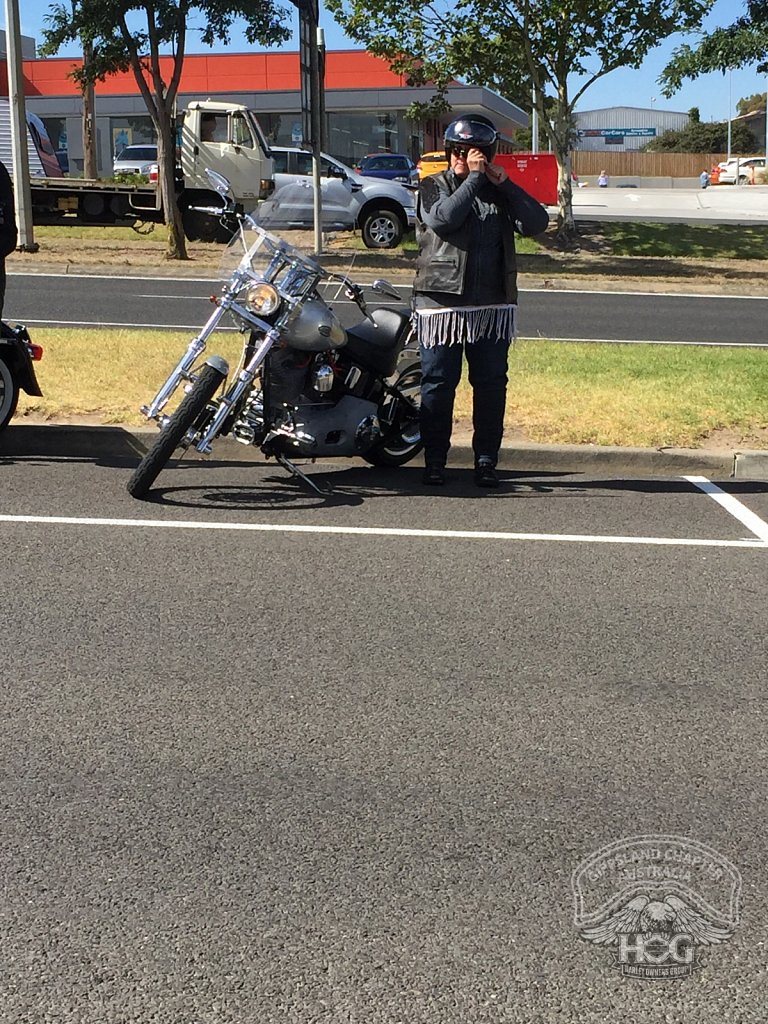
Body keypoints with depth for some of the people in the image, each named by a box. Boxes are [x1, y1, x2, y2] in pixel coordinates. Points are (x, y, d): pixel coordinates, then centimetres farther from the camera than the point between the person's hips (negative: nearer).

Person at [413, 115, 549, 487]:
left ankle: (486, 460, 12)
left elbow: (537, 223, -1)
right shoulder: (433, 186, 6)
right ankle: (434, 461, 10)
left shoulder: (499, 191, 14)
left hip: (493, 306, 3)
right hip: (441, 302, -3)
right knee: (438, 385, 1)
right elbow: (442, 219, -17)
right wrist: (473, 178, -11)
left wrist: (504, 184, -6)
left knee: (491, 385, 4)